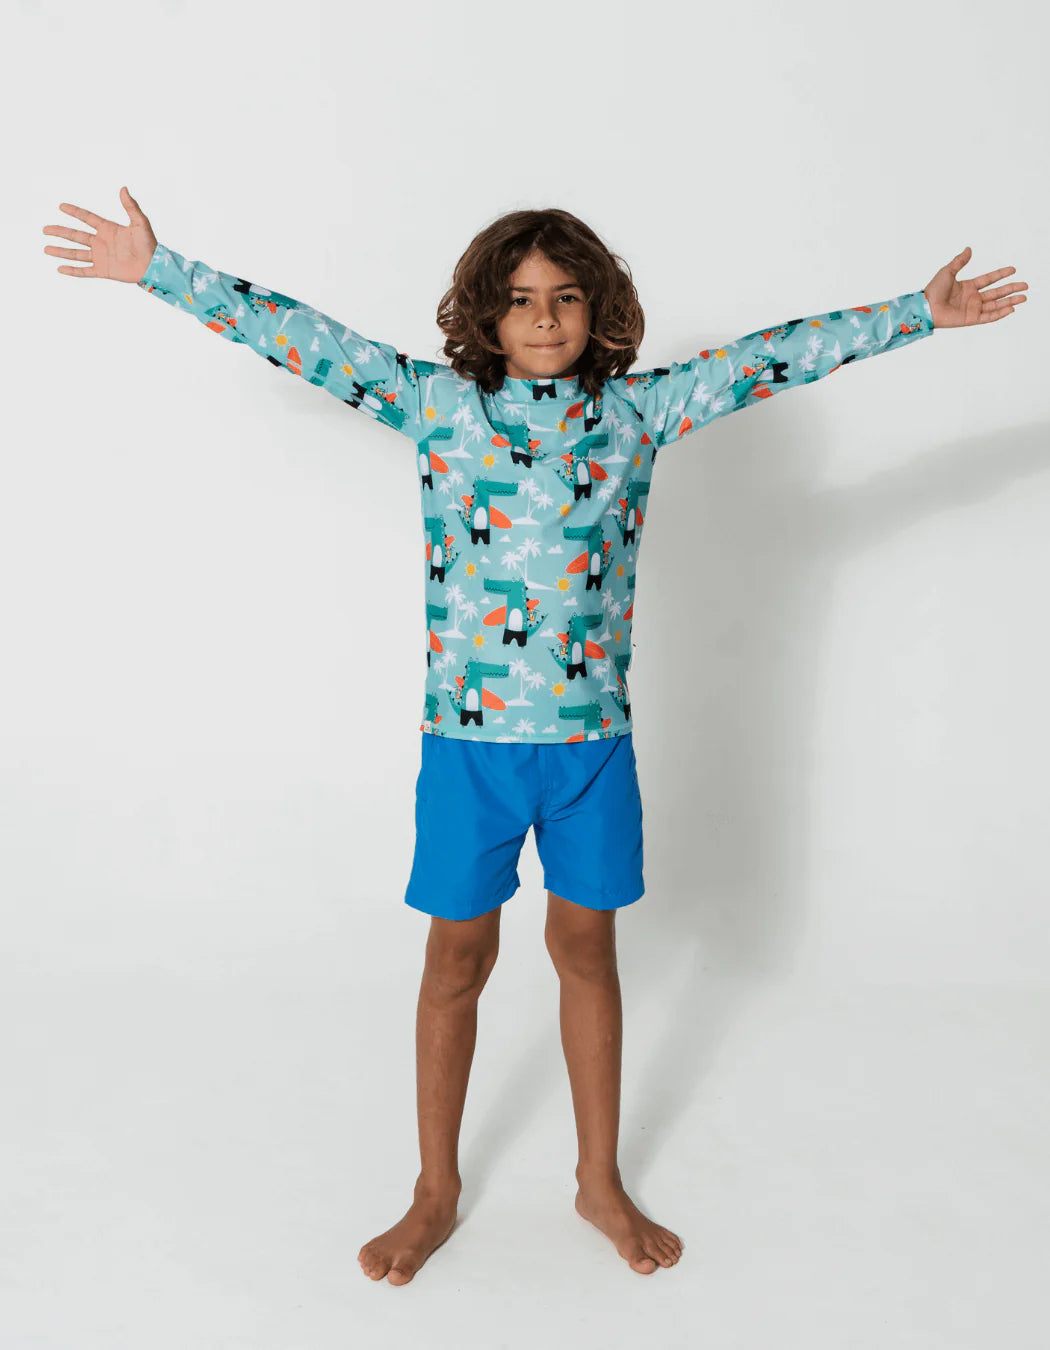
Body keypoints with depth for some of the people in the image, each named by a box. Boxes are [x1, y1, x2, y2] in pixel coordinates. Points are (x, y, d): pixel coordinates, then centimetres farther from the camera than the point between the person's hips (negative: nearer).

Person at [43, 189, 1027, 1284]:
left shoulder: (638, 409, 4)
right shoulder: (438, 402, 1)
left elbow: (779, 354, 5)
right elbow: (305, 339, 0)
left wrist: (920, 313, 7)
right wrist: (159, 272, 0)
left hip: (593, 738, 1)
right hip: (469, 736, -1)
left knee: (587, 948, 15)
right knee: (458, 958, 10)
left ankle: (600, 1181, 35)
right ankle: (436, 1193, 31)